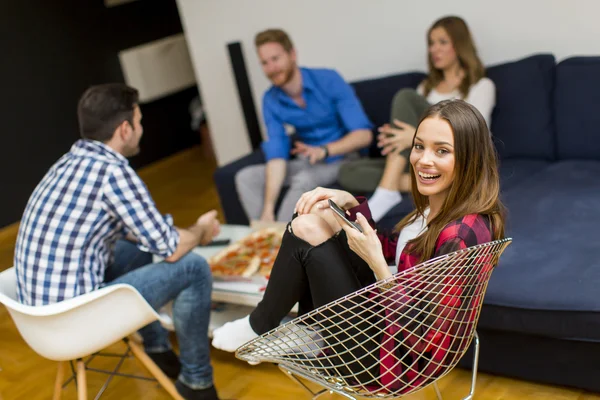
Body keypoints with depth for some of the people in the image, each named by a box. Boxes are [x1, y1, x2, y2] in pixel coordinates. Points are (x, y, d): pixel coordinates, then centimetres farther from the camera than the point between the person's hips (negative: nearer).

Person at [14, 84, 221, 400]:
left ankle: (158, 350, 35)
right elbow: (171, 250, -11)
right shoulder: (112, 170, -17)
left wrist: (185, 233, 23)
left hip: (39, 304, 9)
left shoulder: (70, 161, 9)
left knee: (138, 244, 27)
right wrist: (200, 231, 10)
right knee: (193, 267, -5)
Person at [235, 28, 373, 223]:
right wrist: (268, 208, -27)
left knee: (304, 180, -34)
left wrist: (324, 150, -39)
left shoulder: (328, 80, -17)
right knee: (246, 177, -11)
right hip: (308, 163, 5)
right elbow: (276, 155, -14)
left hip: (343, 157, -5)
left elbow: (363, 134, -21)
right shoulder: (271, 101, -5)